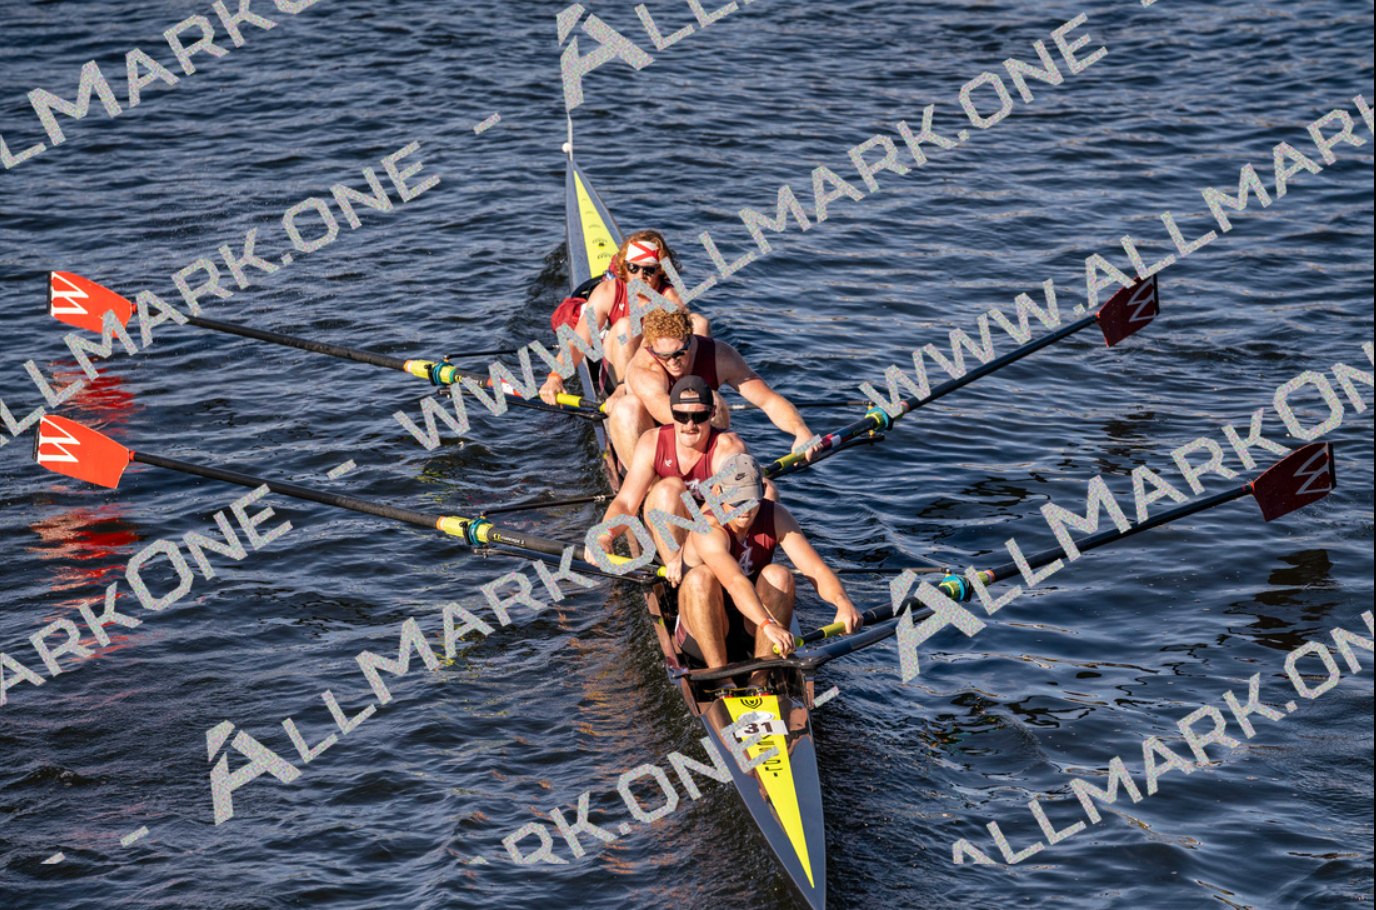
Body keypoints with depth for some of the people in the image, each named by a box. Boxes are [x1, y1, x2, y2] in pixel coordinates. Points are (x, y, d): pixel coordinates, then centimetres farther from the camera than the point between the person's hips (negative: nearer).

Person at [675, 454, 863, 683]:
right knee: (701, 577, -32)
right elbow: (735, 583, -43)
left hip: (751, 635, 4)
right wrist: (768, 625, -59)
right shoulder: (709, 530, -24)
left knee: (778, 575, -24)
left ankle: (759, 681, -26)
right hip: (701, 635, -4)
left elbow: (816, 570, -20)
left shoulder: (776, 518, -9)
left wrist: (843, 603, -41)